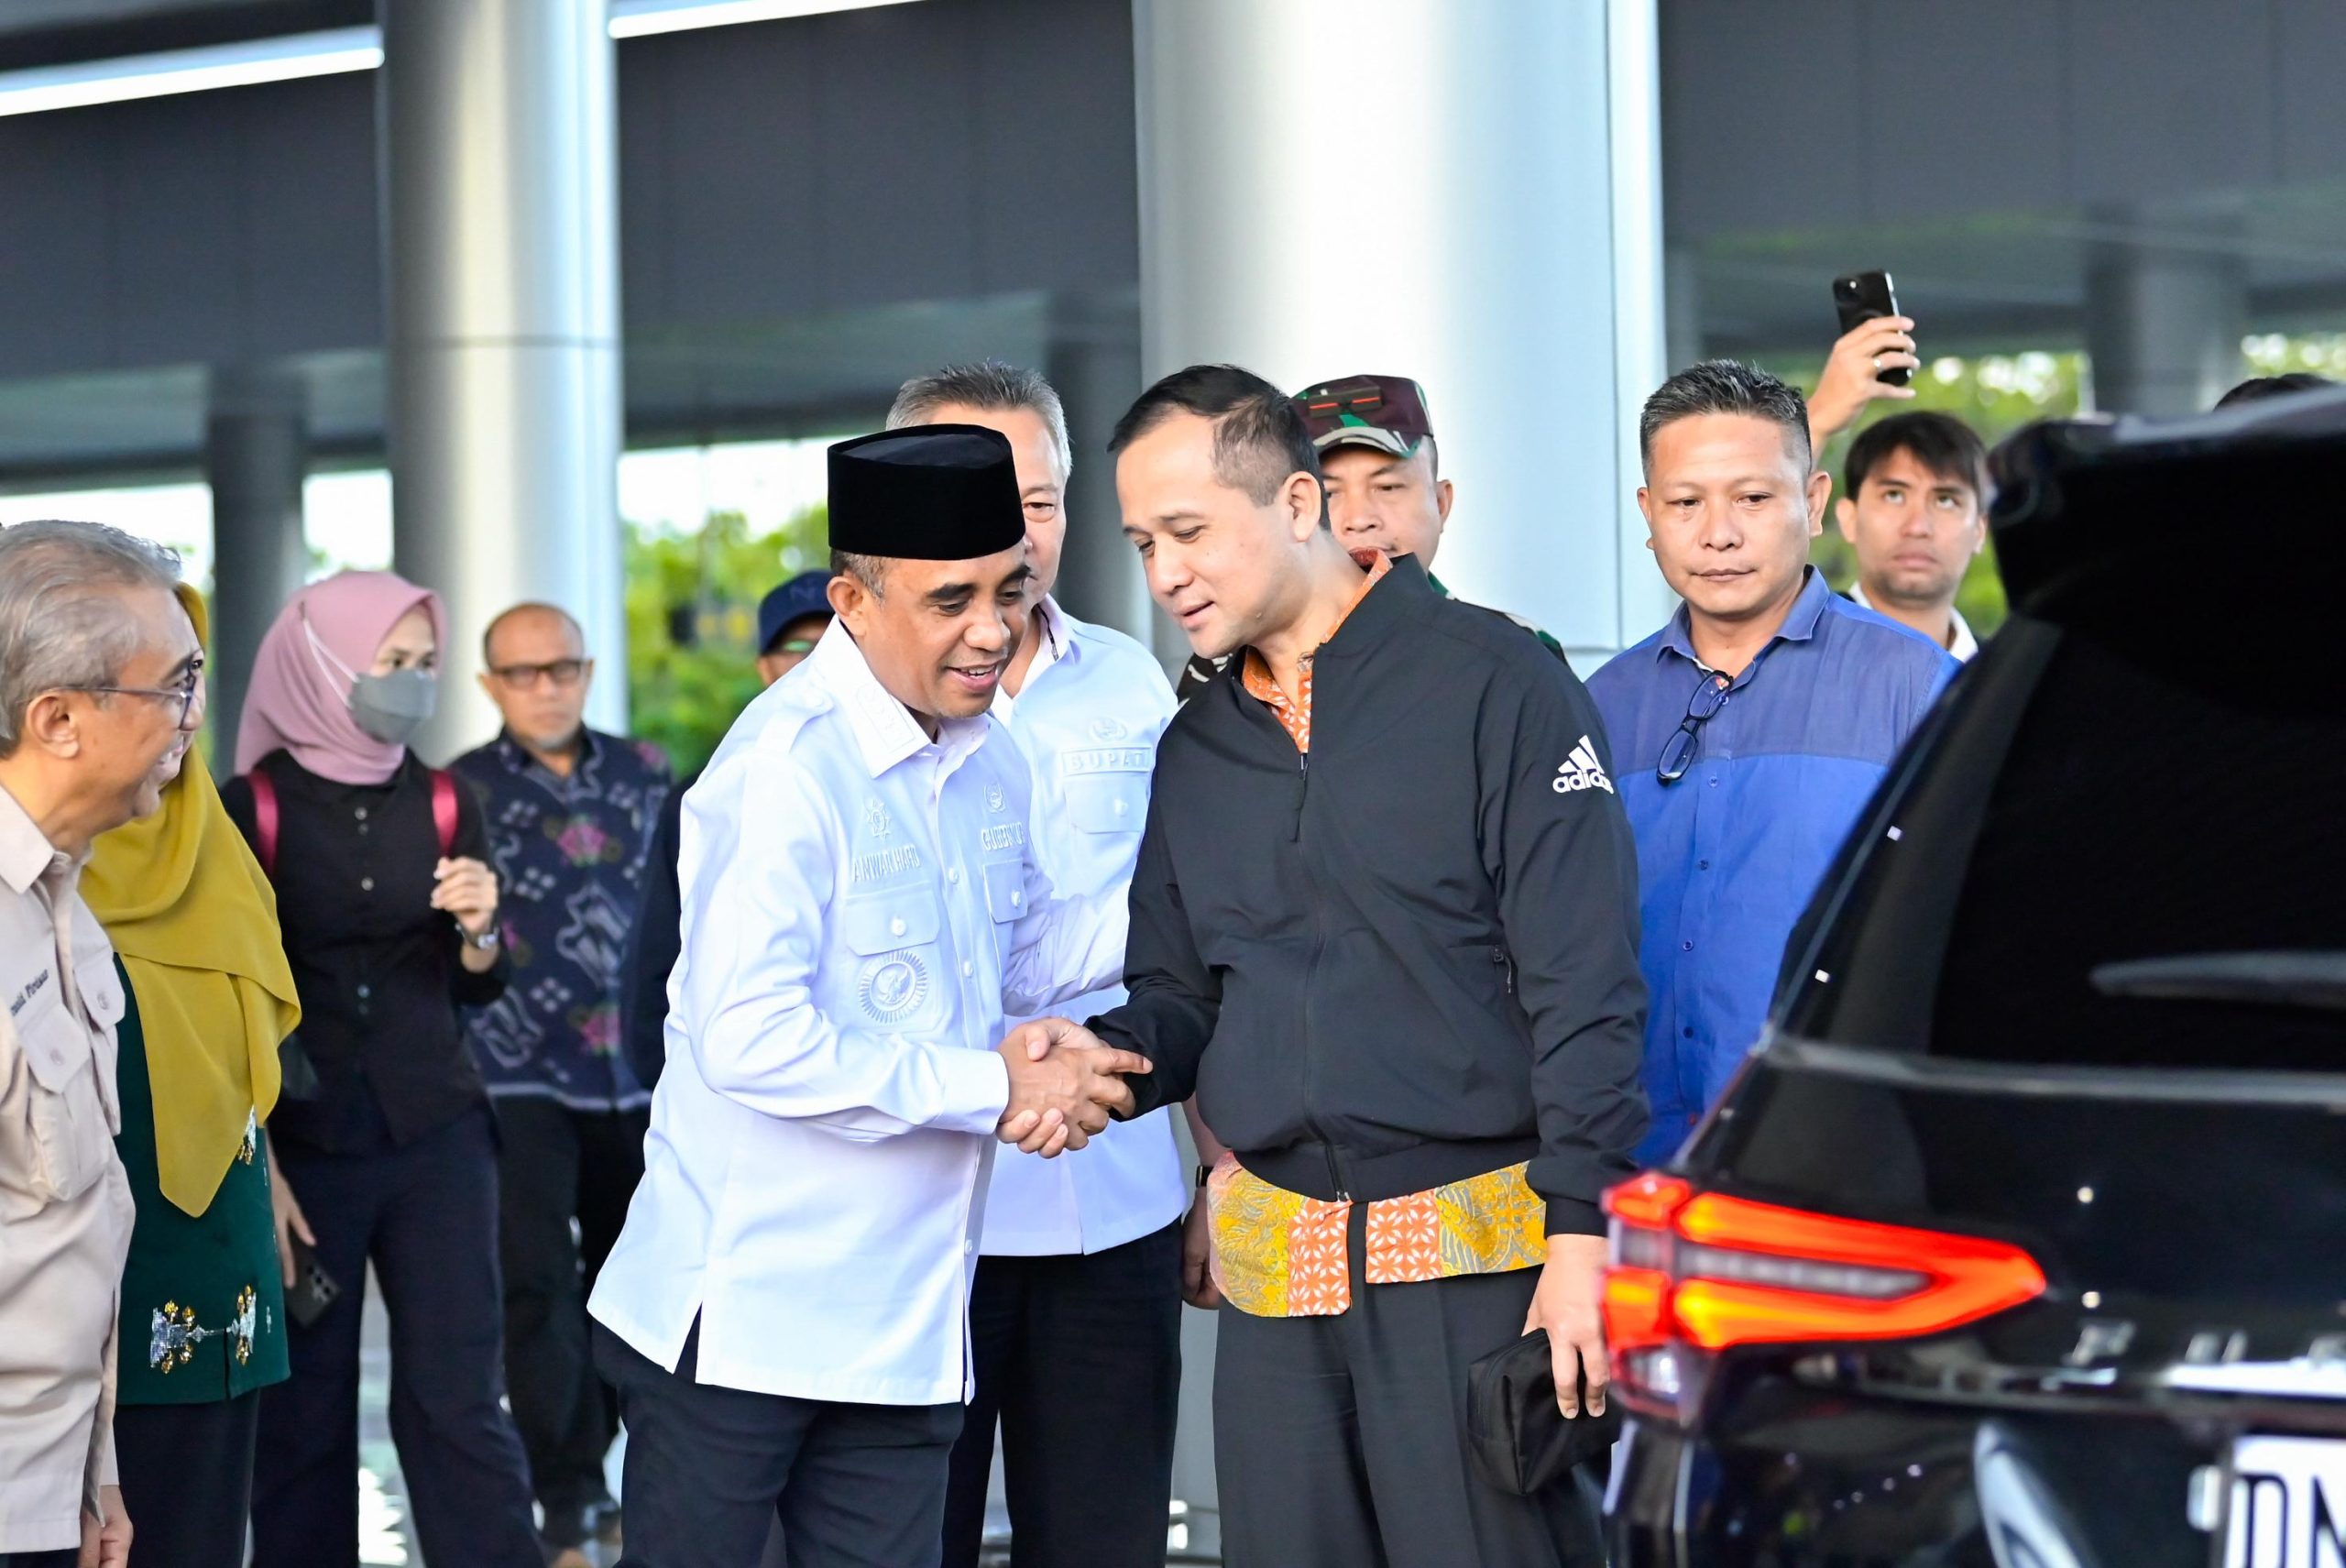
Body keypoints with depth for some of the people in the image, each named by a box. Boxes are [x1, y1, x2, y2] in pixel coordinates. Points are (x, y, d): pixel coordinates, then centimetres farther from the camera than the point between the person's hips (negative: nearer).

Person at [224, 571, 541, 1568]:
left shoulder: (443, 805, 6)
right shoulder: (253, 807, -5)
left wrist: (478, 930, -9)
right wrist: (256, 1168, -7)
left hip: (436, 1136, 3)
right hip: (303, 1142, -3)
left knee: (458, 1400, -2)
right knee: (303, 1411, 1)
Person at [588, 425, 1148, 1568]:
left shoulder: (985, 762, 9)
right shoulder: (787, 767, -18)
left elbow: (1018, 955, 22)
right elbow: (748, 1041, -25)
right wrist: (991, 1087, -19)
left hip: (905, 1328, 8)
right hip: (744, 1320, -8)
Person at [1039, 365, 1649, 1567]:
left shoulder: (1489, 680, -6)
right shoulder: (1197, 749, 15)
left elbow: (1586, 983, -10)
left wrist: (1582, 1230, -15)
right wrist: (1105, 1053, -3)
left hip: (1477, 1254, -6)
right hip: (1274, 1272, 6)